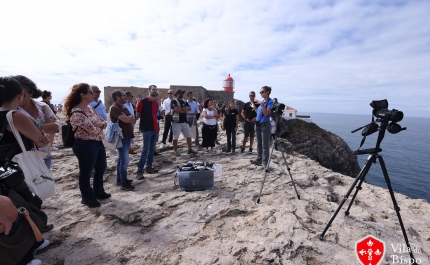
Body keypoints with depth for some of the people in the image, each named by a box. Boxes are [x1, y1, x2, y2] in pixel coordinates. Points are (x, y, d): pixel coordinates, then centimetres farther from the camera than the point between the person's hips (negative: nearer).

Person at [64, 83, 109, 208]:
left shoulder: (90, 108, 8)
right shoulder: (76, 113, -21)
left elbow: (104, 122, 8)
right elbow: (93, 130, -25)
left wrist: (99, 124, -14)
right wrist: (100, 125, -4)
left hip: (98, 142, 9)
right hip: (85, 145, -9)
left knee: (101, 168, 20)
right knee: (86, 172, 9)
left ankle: (98, 191, 40)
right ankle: (87, 197, 29)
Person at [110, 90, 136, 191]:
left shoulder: (124, 108, 14)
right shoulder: (114, 108, -14)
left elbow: (133, 121, 11)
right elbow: (125, 120, -25)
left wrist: (127, 118, -10)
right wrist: (130, 117, -3)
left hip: (127, 136, 9)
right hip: (120, 137, -9)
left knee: (121, 159, 15)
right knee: (125, 160, -7)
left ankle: (119, 179, 25)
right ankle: (124, 183, 1)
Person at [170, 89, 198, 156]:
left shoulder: (185, 102, 14)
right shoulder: (173, 102, -6)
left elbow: (189, 108, -2)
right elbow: (176, 109, -20)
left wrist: (181, 108, -16)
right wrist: (185, 110, -8)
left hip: (185, 122, 6)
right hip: (176, 122, -6)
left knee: (189, 136, 9)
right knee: (175, 137, 2)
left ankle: (190, 149, 20)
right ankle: (175, 151, 13)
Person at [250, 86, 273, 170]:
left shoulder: (270, 101, -8)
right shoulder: (261, 101, 13)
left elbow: (266, 113, -18)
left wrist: (262, 104, -25)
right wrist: (254, 107, 10)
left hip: (265, 124, -8)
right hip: (258, 124, 8)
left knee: (265, 145, -4)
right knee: (259, 144, 14)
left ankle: (265, 163, 2)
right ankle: (259, 160, 24)